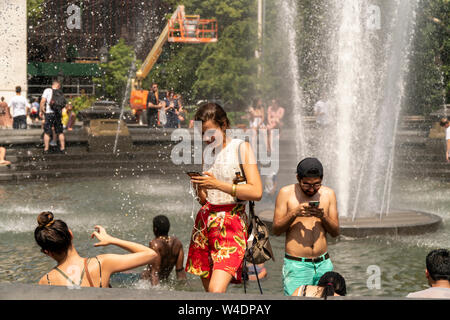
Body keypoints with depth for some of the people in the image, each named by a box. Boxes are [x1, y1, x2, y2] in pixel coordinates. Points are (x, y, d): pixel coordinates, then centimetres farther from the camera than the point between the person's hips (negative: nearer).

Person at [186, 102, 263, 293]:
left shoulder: (241, 148, -2)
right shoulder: (206, 152, 14)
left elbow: (256, 192, -12)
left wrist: (218, 184, -14)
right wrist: (199, 185, -4)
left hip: (232, 222, -6)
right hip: (205, 220, 6)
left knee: (216, 290, -22)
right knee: (207, 288, 5)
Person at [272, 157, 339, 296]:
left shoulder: (328, 194, 8)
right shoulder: (286, 193, -1)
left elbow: (335, 232, 9)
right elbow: (276, 230, -1)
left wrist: (323, 216, -10)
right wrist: (294, 213, -16)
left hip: (323, 264, 3)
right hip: (296, 265, -3)